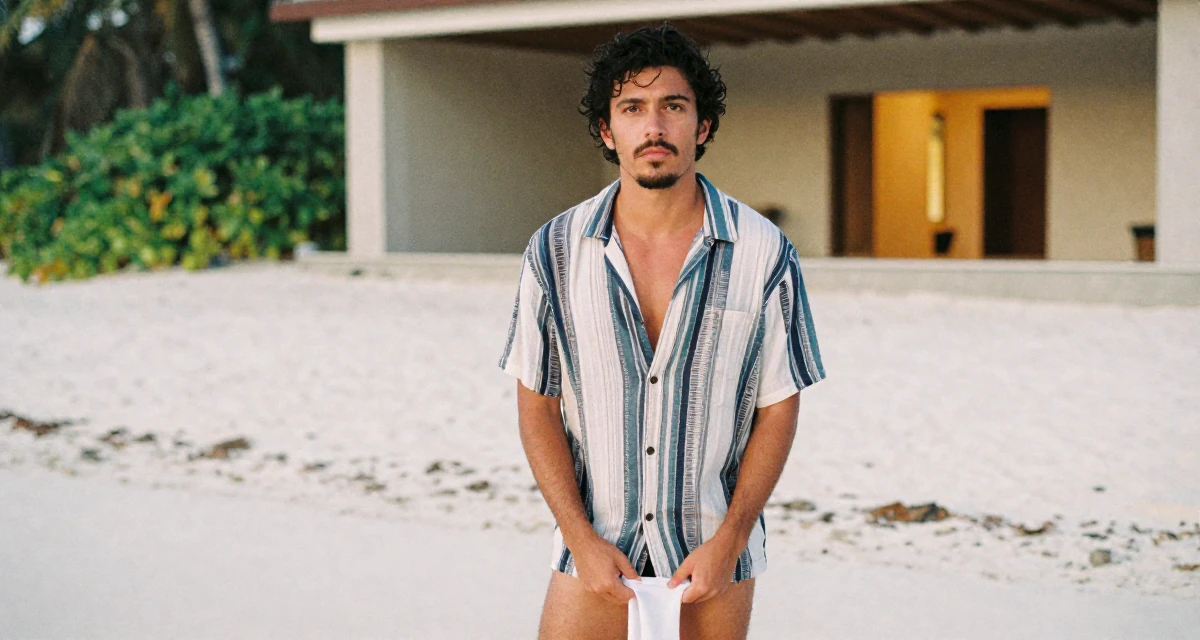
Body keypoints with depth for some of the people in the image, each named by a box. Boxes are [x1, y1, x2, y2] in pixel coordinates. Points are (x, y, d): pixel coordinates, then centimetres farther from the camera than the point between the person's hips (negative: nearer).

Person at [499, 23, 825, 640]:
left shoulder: (763, 253, -6)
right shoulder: (554, 250, -4)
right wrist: (582, 539, -7)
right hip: (592, 549, 1)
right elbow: (537, 407, 0)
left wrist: (727, 542, -8)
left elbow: (778, 407, -2)